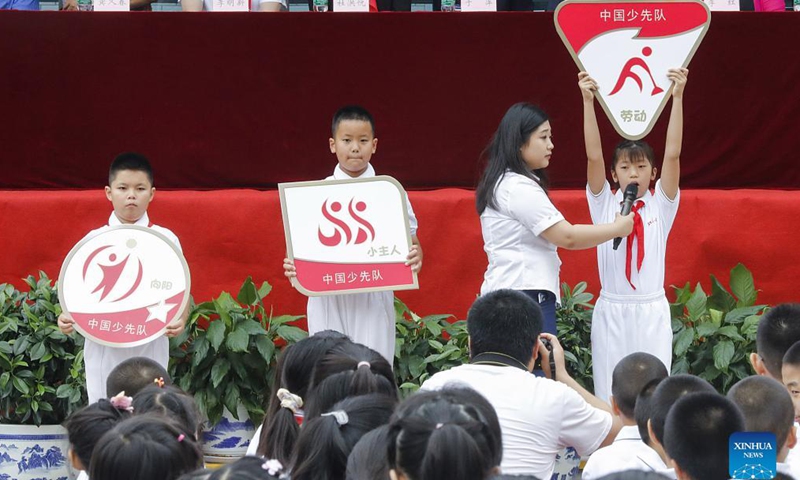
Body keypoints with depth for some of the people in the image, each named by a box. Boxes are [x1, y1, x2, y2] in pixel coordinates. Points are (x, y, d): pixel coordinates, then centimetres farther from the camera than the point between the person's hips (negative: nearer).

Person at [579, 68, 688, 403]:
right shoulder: (604, 205, 5)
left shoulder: (661, 206, 5)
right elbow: (594, 156, -6)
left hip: (651, 311, 0)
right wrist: (588, 102, -16)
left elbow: (672, 154, -6)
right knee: (610, 395, -1)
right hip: (611, 311, 0)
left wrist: (677, 98, -15)